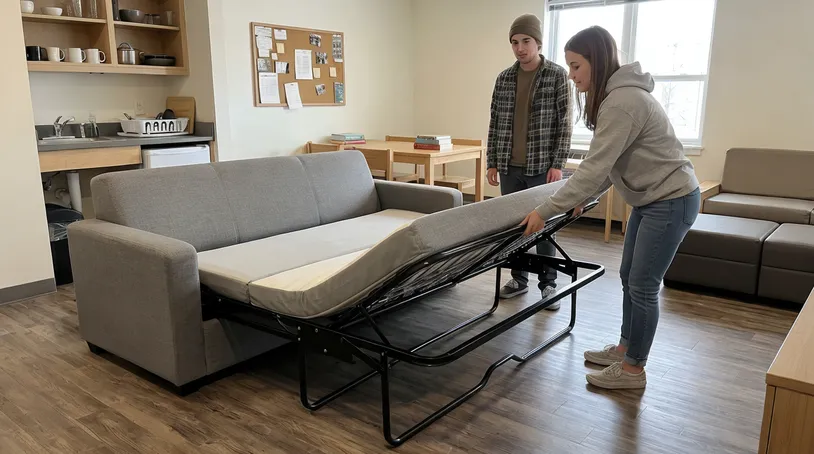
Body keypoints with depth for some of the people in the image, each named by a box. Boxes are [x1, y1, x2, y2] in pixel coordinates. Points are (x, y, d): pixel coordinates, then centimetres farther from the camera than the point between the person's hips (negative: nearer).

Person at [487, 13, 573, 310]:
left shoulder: (557, 75, -2)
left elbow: (564, 124, -5)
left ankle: (548, 284, 17)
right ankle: (519, 279, 23)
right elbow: (495, 124, 10)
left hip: (541, 167, -3)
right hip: (509, 168, 4)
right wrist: (491, 162, 5)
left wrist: (558, 165, -11)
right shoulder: (503, 79, 7)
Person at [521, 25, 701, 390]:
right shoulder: (614, 96, 7)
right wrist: (585, 198, 14)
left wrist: (545, 211, -25)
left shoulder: (623, 102, -25)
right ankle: (624, 349, 32)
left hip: (672, 200, -10)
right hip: (650, 198, 10)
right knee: (629, 277, 16)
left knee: (643, 286, -1)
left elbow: (594, 168, -28)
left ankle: (633, 369, 13)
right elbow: (608, 164, 14)